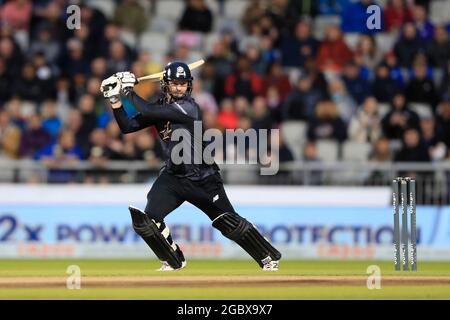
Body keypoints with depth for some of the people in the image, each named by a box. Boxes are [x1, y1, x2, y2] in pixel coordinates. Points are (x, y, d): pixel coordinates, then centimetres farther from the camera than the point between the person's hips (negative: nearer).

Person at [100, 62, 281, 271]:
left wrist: (130, 92, -18)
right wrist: (115, 100, -13)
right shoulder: (159, 107, 2)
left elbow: (149, 112, -29)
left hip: (203, 179, -5)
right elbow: (127, 127, -2)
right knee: (146, 220, -11)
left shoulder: (188, 107, -20)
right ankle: (174, 262, 11)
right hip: (173, 177, 5)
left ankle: (268, 257, 15)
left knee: (229, 224, -5)